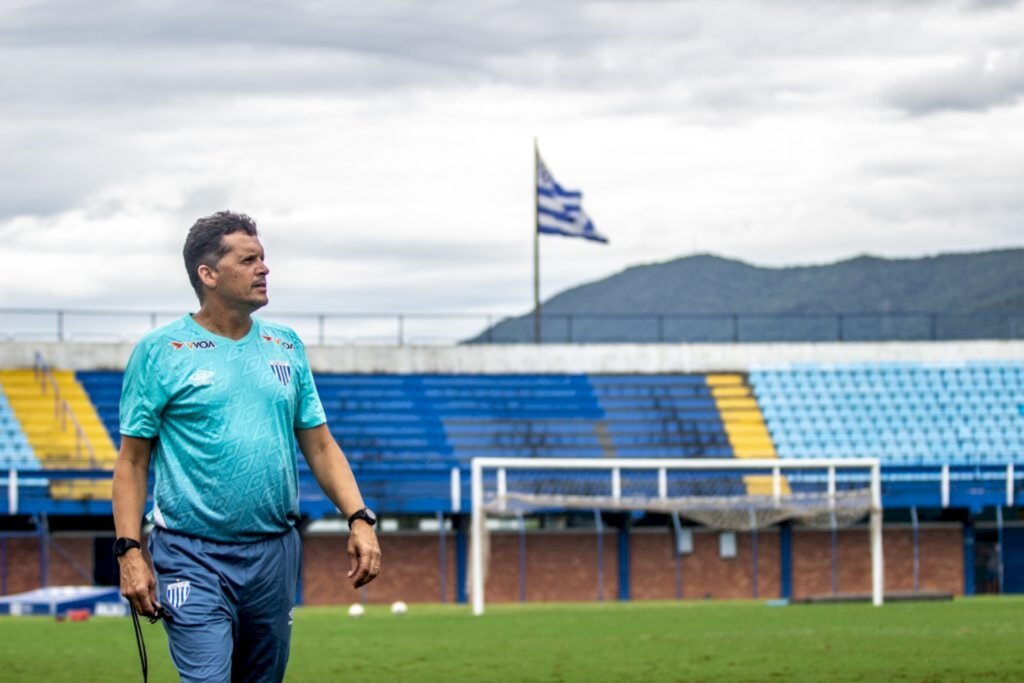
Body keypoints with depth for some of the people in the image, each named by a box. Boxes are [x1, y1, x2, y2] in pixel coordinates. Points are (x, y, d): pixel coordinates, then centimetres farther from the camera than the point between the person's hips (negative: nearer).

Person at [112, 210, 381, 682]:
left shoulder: (286, 347, 11)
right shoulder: (160, 352, -2)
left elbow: (320, 446, 12)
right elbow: (133, 461, -3)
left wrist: (359, 519, -2)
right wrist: (129, 552, -12)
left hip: (275, 554, 5)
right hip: (195, 559, -5)